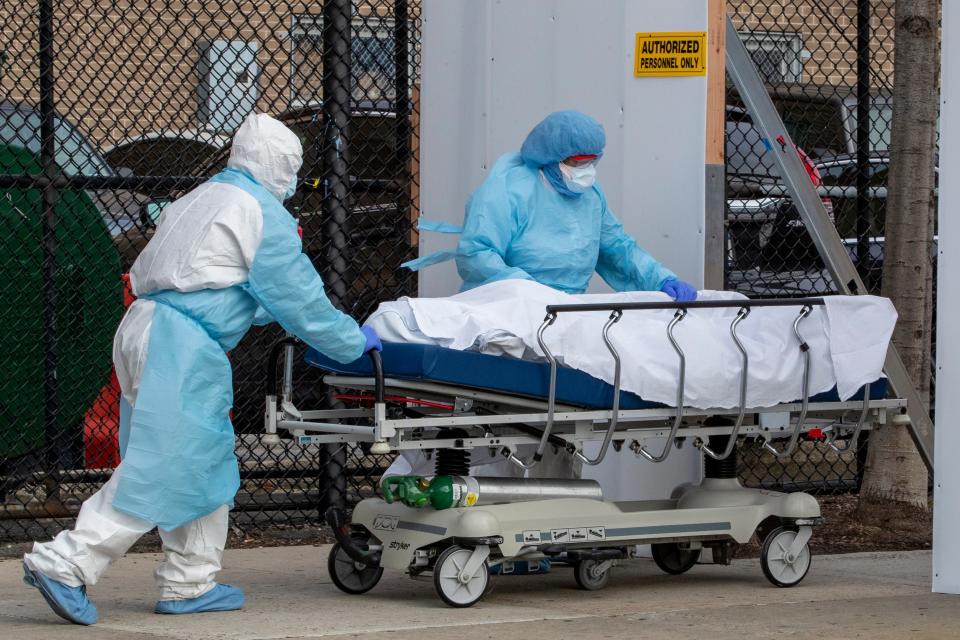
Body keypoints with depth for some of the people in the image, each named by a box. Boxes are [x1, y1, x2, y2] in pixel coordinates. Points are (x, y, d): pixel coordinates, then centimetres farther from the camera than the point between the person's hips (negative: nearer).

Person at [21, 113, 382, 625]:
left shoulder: (201, 199, 24)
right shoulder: (261, 212, -4)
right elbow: (296, 294, -2)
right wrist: (353, 341, 10)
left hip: (144, 329, 10)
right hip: (180, 346, -10)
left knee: (205, 465, 14)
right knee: (159, 471, -11)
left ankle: (189, 583, 16)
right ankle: (64, 564, -14)